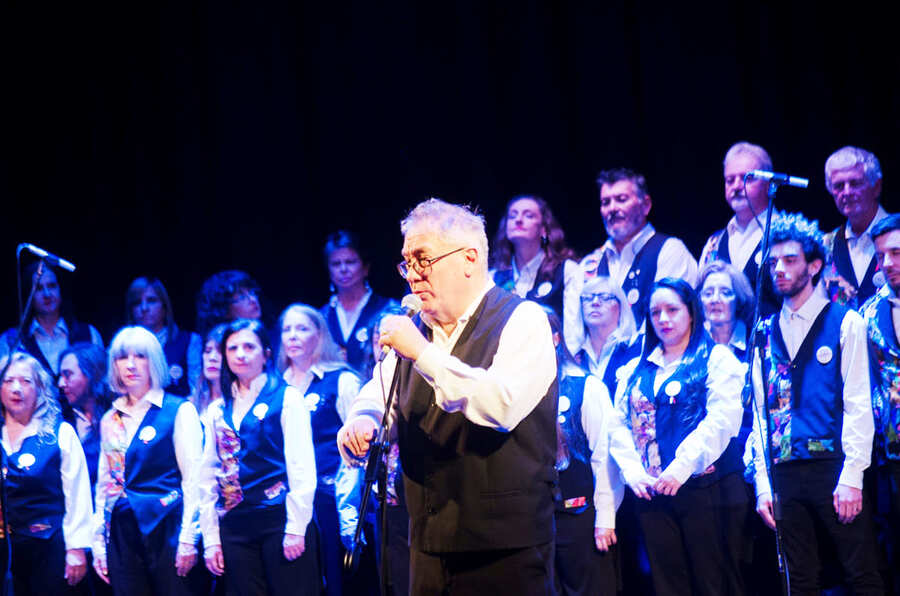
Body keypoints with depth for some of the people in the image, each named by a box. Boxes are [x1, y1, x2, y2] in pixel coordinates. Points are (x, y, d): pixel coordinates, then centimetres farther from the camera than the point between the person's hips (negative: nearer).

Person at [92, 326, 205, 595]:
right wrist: (98, 540, 11)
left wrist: (188, 537, -12)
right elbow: (104, 484, 16)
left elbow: (193, 479, -6)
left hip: (166, 528, -4)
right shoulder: (110, 420, 13)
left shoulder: (179, 410, -1)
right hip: (122, 532, 5)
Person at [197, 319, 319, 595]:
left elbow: (301, 466, -4)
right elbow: (208, 476, 14)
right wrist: (210, 538, 8)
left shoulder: (287, 398, 2)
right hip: (235, 528, 4)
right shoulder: (217, 410, 14)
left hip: (279, 520, -4)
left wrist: (296, 527, -11)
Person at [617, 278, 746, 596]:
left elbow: (722, 420, -10)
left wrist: (682, 466, -20)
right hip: (653, 493, 5)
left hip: (704, 486, -4)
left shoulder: (716, 358, 3)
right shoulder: (637, 369, 18)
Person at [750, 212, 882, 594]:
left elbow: (858, 405, -4)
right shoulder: (764, 334, 13)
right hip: (785, 474, 4)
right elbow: (761, 413, 11)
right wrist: (762, 484, 2)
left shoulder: (844, 323, 3)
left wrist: (851, 477, -12)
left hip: (833, 468, -4)